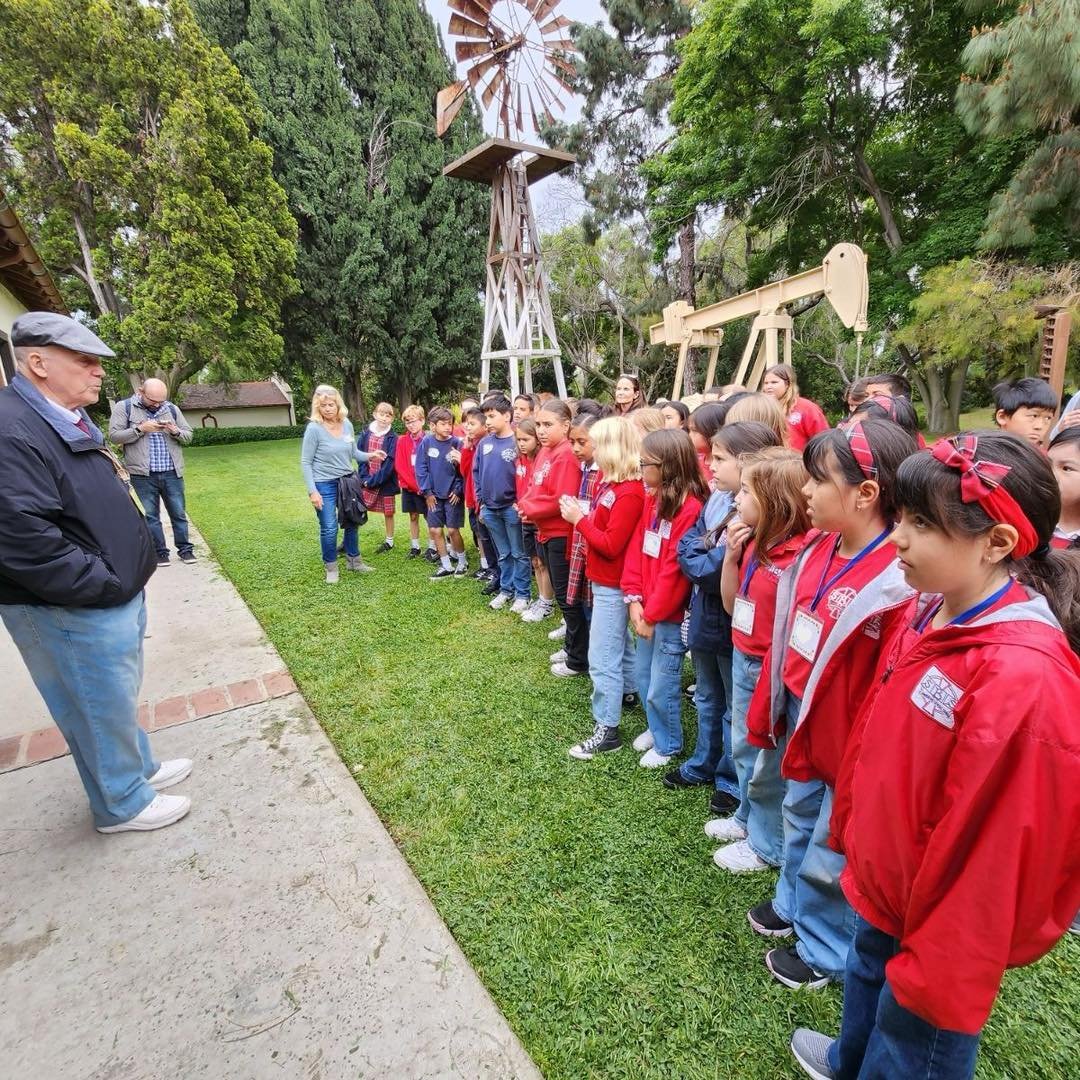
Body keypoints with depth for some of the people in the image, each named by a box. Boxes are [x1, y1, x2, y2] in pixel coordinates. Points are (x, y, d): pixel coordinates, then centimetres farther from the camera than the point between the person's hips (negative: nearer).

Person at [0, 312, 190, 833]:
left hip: (113, 598, 10)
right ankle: (121, 804, 29)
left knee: (119, 699, 25)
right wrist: (107, 586, -22)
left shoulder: (66, 421, 10)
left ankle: (140, 766, 44)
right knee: (102, 710, 9)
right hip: (75, 613, -10)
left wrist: (123, 582, 12)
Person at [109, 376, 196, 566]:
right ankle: (160, 551, 14)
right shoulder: (124, 407, 0)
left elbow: (188, 435, 10)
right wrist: (140, 429, -16)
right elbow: (114, 436, -6)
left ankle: (185, 549, 16)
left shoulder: (172, 409, 7)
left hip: (172, 473, 2)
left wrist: (176, 432, -10)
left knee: (178, 513, 7)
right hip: (142, 474, -2)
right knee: (150, 515, 5)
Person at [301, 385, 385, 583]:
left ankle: (353, 560, 33)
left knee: (351, 523, 15)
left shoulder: (347, 424, -1)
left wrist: (369, 455, -9)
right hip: (324, 485, -5)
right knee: (329, 529, 0)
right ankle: (331, 567, 18)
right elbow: (305, 462, -11)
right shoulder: (314, 428, -15)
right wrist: (312, 491, -16)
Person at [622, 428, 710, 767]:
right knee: (642, 674, 22)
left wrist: (652, 614, -15)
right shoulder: (652, 499, 5)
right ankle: (656, 728, 44)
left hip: (670, 615, -8)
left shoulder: (690, 509, -23)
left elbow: (675, 570, -22)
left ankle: (668, 745, 31)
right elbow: (636, 549, 4)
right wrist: (634, 599, -4)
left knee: (661, 686, 7)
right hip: (647, 608, 8)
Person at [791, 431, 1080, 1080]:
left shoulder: (1024, 679, -32)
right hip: (883, 883, 7)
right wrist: (855, 826, 13)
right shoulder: (931, 616, -6)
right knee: (868, 979, 32)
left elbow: (995, 845, -25)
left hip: (938, 921, -7)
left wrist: (943, 960, -16)